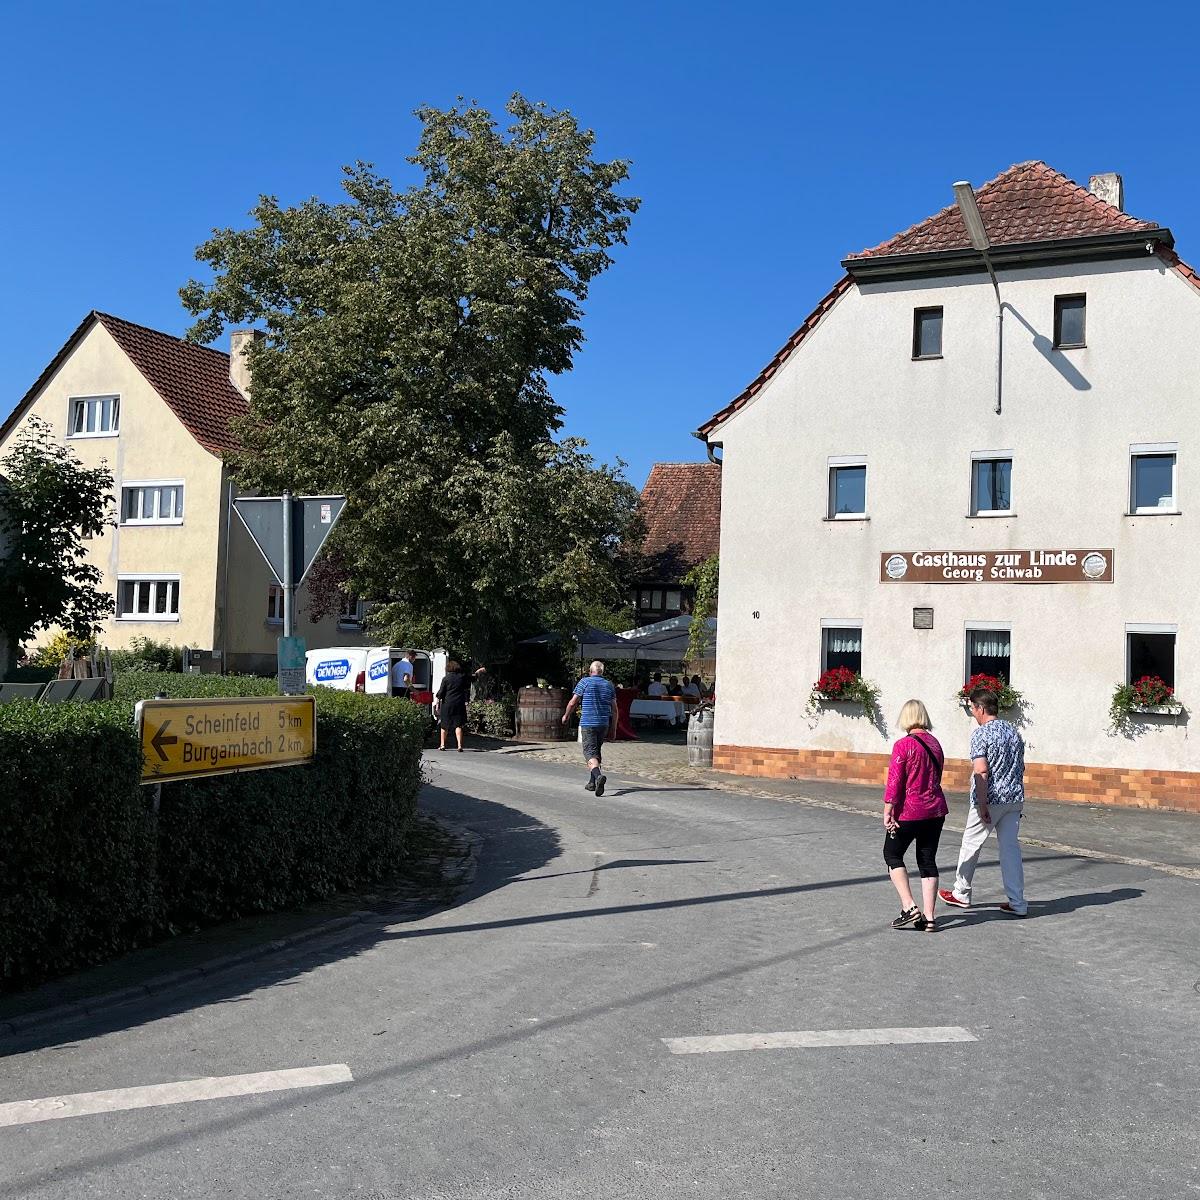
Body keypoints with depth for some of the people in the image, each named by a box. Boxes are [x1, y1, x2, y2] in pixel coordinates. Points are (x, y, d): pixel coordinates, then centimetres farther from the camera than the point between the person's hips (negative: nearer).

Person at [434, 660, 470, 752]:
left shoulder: (446, 678, -4)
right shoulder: (462, 677, 1)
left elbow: (441, 692, -3)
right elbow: (467, 686, 18)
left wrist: (437, 702, 6)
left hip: (447, 704, -1)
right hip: (459, 704, 1)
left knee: (444, 725, 11)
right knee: (458, 725, -1)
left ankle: (442, 745, 19)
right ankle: (459, 745, -12)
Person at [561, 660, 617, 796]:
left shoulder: (585, 682, -2)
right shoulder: (609, 685, 9)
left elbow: (572, 703, -1)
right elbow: (614, 709, 8)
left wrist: (566, 716, 16)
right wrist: (613, 729, 13)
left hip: (588, 723, -4)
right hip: (604, 724, 5)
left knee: (590, 752, -8)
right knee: (597, 751, 18)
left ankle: (598, 775, -34)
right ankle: (592, 782, 23)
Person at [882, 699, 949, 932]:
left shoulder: (903, 745, -14)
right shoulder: (935, 743, 6)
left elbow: (894, 782, -16)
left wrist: (887, 812, -11)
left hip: (908, 811, -6)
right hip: (936, 810, 6)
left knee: (892, 854, 10)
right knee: (927, 860, 11)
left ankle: (910, 908, -2)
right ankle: (928, 918, 10)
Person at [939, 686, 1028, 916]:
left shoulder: (981, 734, -13)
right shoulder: (1013, 732, 11)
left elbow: (981, 771, -21)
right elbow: (1021, 768, 17)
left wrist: (983, 805, -19)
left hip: (990, 800, -6)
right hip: (1015, 799, 6)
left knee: (971, 845, 10)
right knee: (1010, 847, 8)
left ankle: (961, 894, 23)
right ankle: (1017, 903, 6)